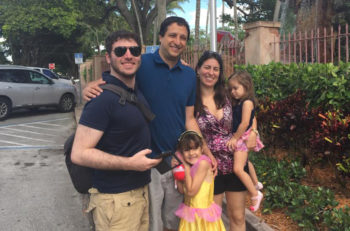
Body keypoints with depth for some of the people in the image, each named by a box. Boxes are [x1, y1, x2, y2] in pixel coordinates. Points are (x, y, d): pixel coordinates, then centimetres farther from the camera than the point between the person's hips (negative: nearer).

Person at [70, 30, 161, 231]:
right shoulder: (103, 98, -20)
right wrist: (130, 163, -22)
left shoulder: (136, 90, 4)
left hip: (141, 189, 8)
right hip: (115, 198, -8)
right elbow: (79, 154, -22)